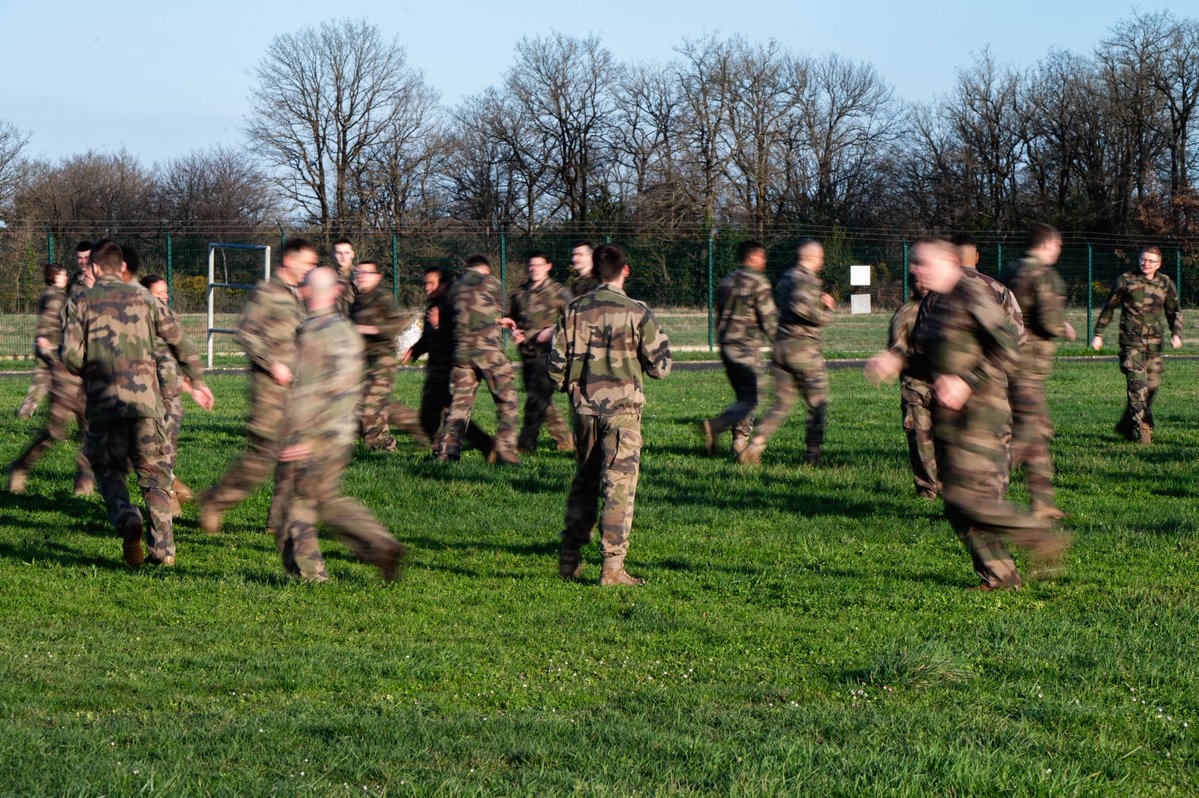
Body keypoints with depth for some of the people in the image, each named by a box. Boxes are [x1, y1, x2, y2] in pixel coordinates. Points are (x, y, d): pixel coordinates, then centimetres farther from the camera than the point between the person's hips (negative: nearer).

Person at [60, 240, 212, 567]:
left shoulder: (82, 303, 6)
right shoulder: (142, 297, 10)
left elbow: (71, 354, -4)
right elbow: (177, 339, 13)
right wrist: (197, 382, 25)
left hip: (103, 403, -1)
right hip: (145, 396, 1)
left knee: (109, 470, 14)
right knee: (155, 472, 10)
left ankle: (127, 518, -15)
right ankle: (163, 548, 0)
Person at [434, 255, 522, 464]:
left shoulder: (456, 288, 19)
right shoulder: (490, 282, 5)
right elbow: (496, 313, 14)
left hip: (462, 350, 5)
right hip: (488, 348, -5)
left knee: (460, 401, 9)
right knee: (507, 399, 3)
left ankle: (448, 450, -1)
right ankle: (504, 450, -5)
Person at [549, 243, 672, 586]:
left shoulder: (574, 310, 3)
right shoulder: (637, 313, -8)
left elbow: (556, 365, 4)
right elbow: (659, 366, -4)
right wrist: (661, 342, 18)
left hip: (584, 407, 4)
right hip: (622, 408, -4)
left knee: (584, 481, 18)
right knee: (619, 485, -2)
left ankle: (569, 560, 20)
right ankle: (613, 567, -7)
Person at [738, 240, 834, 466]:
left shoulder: (786, 279, 16)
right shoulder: (807, 280, -12)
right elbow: (801, 306, -29)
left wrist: (820, 302, 15)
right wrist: (826, 313, -12)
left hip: (782, 346, 8)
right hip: (804, 347, -8)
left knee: (781, 405, 9)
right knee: (817, 404, 7)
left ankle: (754, 446, -6)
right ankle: (812, 453, 9)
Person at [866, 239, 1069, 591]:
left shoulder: (972, 297, -12)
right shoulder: (930, 304, 15)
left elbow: (1009, 348, -17)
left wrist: (967, 383, -22)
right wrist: (896, 360, 6)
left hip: (977, 410, -9)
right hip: (948, 415, 9)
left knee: (967, 495, -15)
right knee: (955, 499, 7)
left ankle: (1042, 536, -4)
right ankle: (999, 575, 13)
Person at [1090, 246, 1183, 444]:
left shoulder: (1166, 284, 8)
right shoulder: (1126, 280, 0)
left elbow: (1174, 312, 18)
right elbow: (1109, 307, 8)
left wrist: (1176, 333, 1)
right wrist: (1098, 334, 8)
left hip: (1154, 343, 4)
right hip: (1131, 341, -4)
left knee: (1153, 385, 6)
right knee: (1138, 386, -14)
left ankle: (1126, 425, 23)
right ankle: (1141, 431, -11)